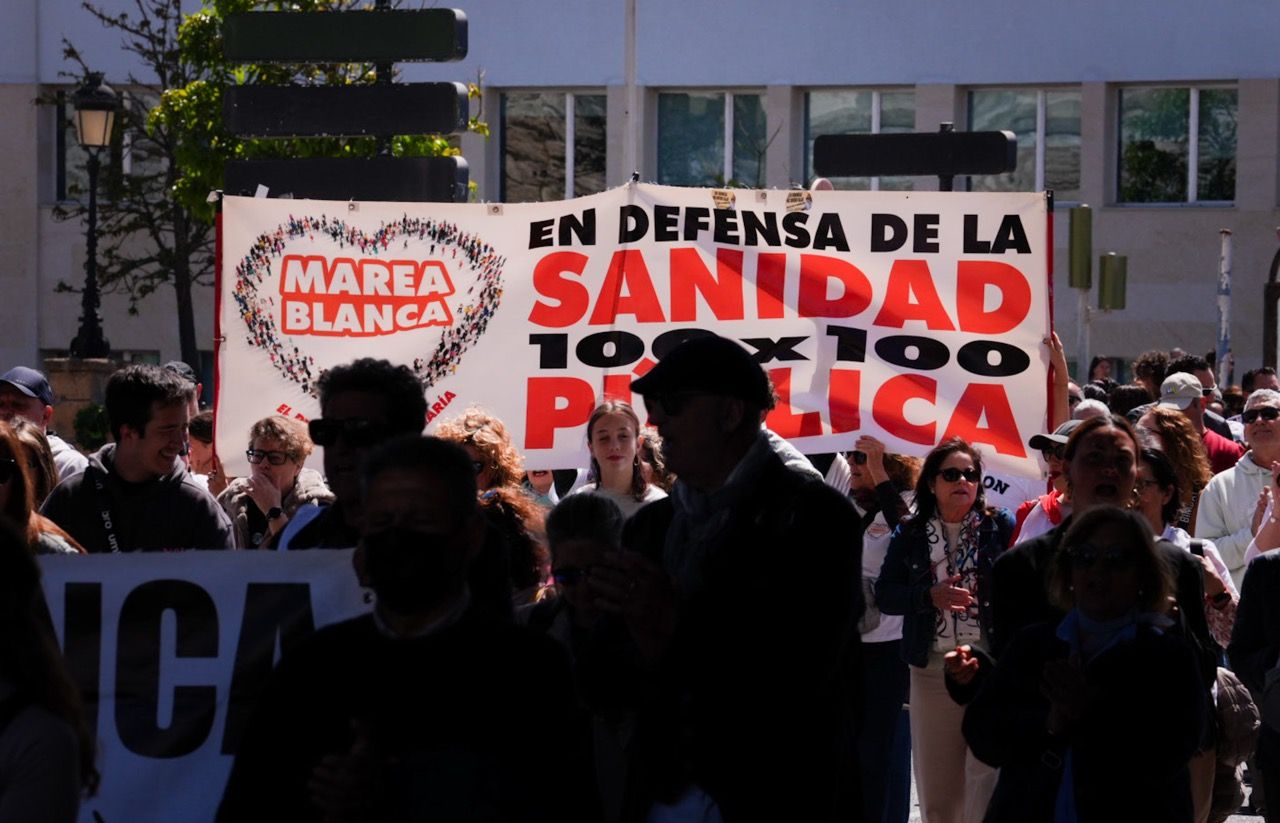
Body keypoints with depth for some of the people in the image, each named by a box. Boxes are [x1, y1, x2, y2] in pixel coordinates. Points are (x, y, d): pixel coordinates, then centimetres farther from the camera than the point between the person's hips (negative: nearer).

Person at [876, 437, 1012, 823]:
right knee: (935, 780, 8)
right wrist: (930, 596, -11)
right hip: (932, 669, 3)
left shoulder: (1001, 526, 1)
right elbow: (884, 594, 6)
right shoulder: (910, 535, 9)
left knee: (987, 776, -8)